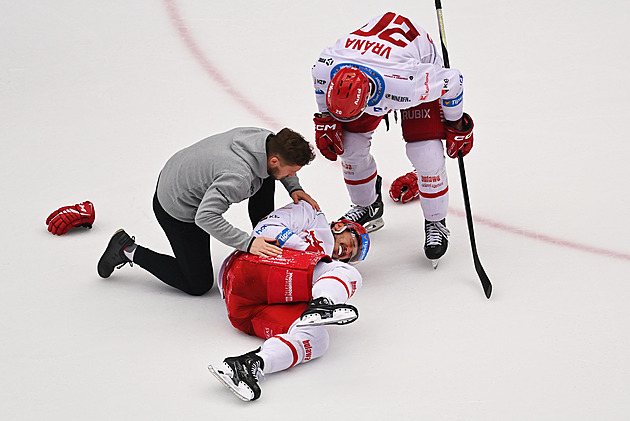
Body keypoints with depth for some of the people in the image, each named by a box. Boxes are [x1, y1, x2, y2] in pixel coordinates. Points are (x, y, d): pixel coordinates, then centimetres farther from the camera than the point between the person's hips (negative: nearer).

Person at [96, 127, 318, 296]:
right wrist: (247, 243, -42)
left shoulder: (267, 138, -14)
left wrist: (294, 188, -1)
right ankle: (129, 251, 10)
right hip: (178, 209, -8)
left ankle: (266, 239, 22)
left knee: (265, 180, 4)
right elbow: (206, 217, -43)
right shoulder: (239, 177, -40)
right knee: (198, 285, 5)